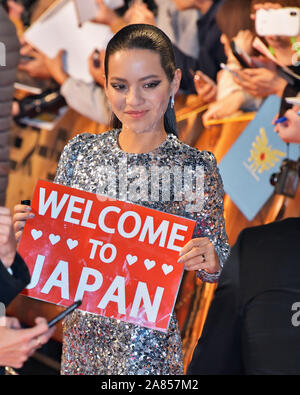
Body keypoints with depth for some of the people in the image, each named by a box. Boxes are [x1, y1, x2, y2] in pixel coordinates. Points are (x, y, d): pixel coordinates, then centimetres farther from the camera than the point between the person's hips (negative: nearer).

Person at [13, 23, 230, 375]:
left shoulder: (197, 167, -10)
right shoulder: (80, 152, 0)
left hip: (149, 346, -3)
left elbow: (220, 261, -3)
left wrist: (210, 262, -25)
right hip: (80, 339, 4)